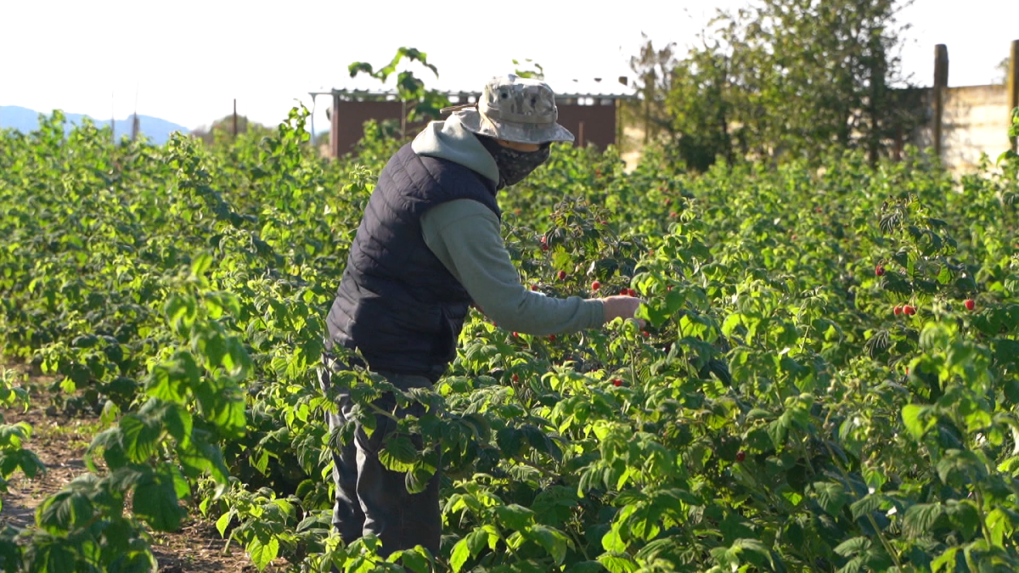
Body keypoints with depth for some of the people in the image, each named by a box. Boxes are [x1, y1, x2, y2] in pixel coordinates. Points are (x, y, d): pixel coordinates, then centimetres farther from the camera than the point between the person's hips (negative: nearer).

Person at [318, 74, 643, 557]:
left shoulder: (416, 156, 7)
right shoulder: (460, 205, -23)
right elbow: (512, 311, -20)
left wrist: (494, 294, 20)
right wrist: (600, 311, -12)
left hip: (347, 353, 10)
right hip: (387, 370, -10)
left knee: (357, 510, 18)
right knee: (404, 523, -4)